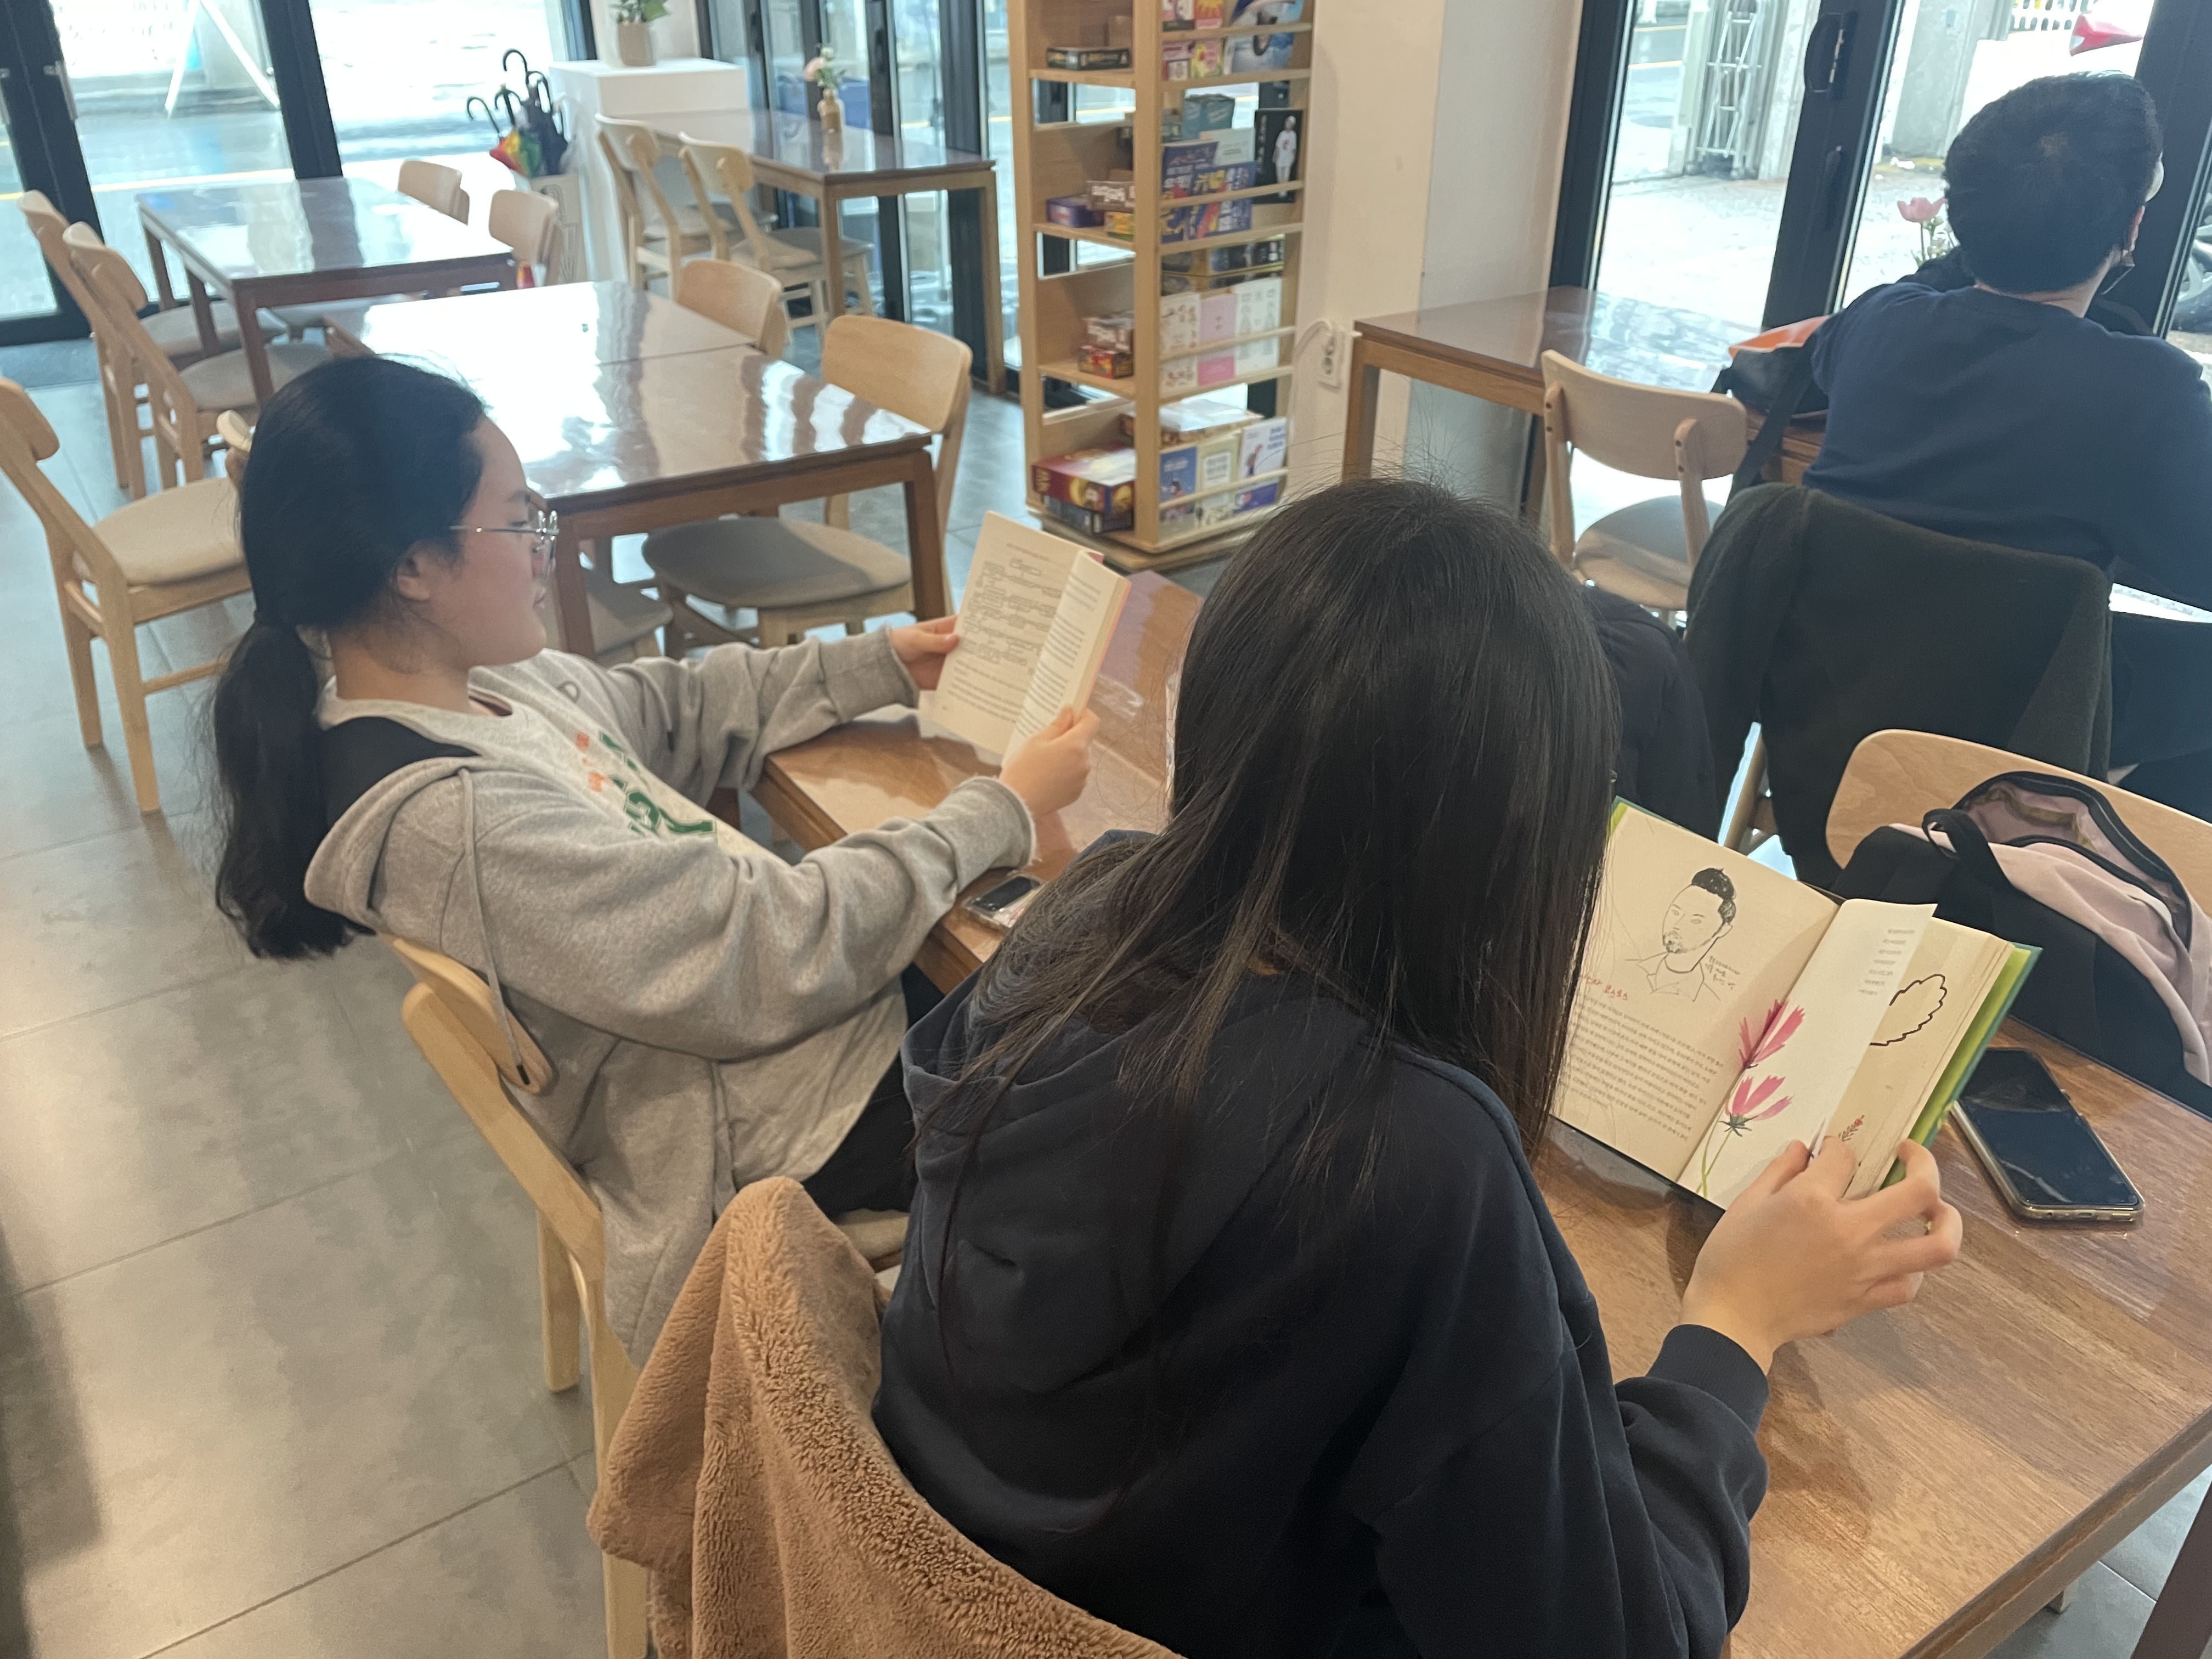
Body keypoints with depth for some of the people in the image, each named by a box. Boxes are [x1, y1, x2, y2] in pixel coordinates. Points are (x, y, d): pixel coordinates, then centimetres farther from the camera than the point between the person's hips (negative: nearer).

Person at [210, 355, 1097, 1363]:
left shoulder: (475, 677, -2)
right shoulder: (455, 819, -30)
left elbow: (678, 710, 14)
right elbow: (780, 957, -28)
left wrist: (880, 665, 9)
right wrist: (1002, 811, -19)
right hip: (789, 1128, -9)